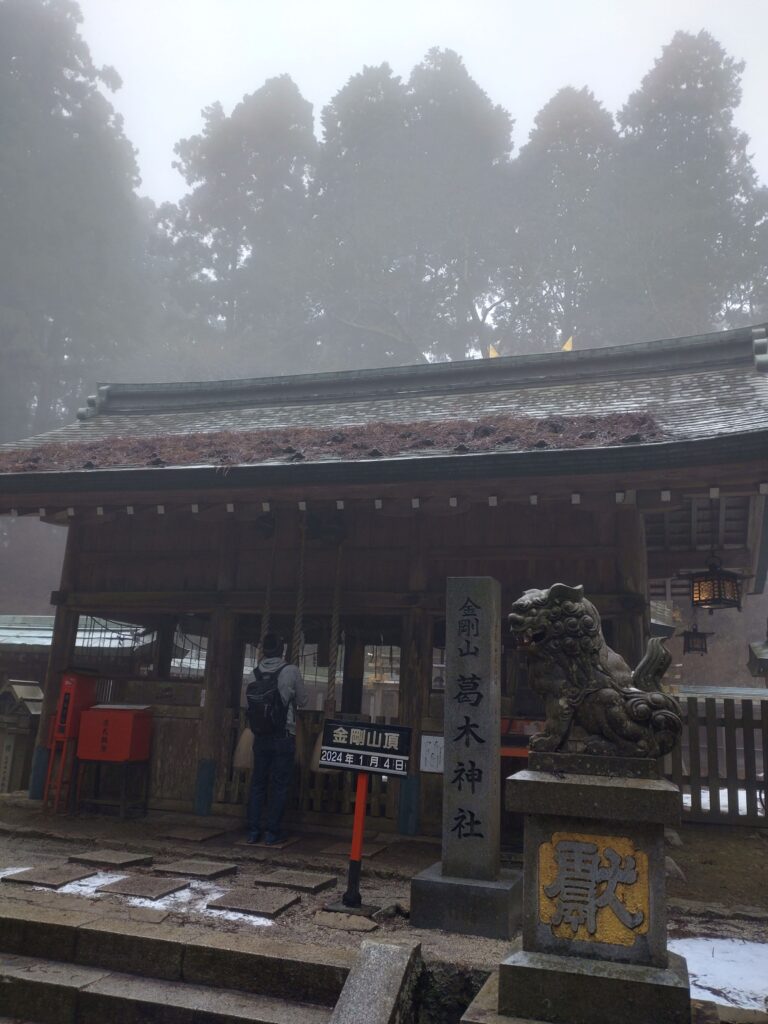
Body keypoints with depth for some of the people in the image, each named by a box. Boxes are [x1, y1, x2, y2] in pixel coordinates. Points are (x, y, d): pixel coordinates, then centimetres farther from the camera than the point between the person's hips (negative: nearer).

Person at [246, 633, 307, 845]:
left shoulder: (255, 673, -2)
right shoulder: (291, 671, -10)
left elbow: (248, 701, 5)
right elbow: (302, 700, -1)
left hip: (260, 737, 3)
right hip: (283, 738, -3)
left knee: (258, 783, 13)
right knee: (279, 785, 5)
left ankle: (253, 831, 15)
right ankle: (272, 832, 7)